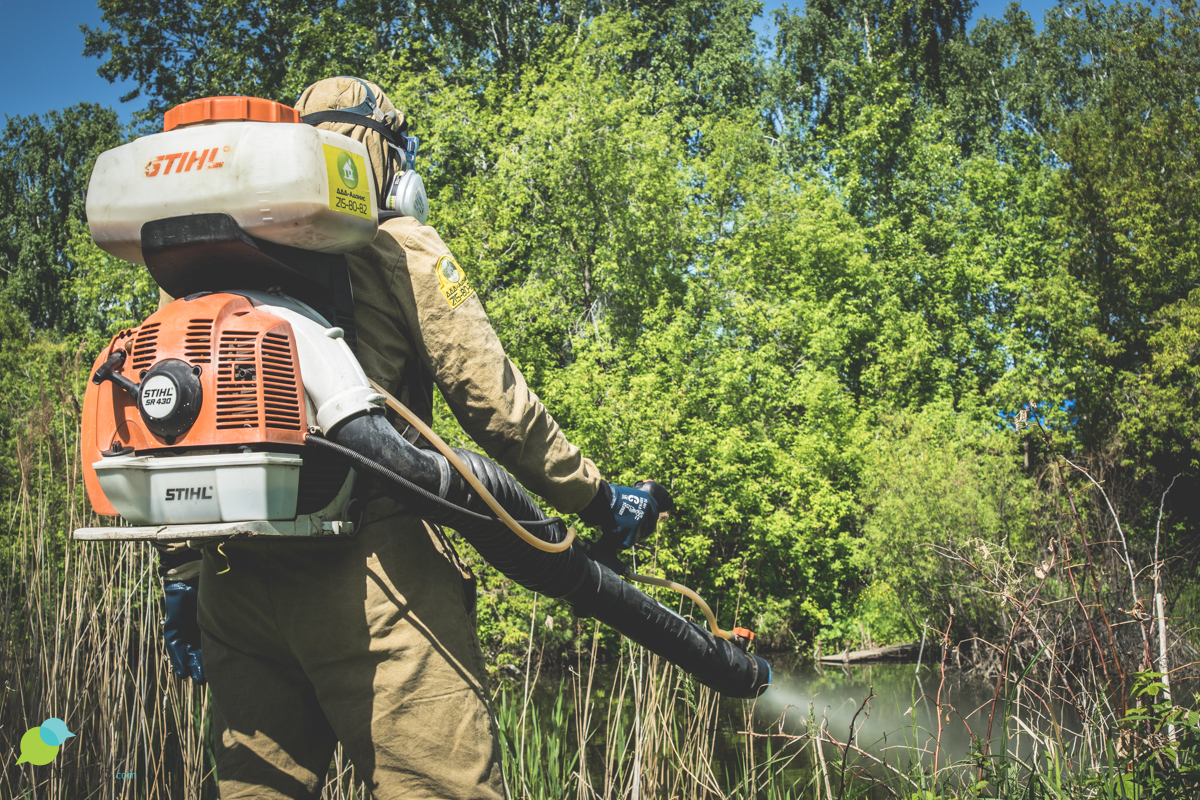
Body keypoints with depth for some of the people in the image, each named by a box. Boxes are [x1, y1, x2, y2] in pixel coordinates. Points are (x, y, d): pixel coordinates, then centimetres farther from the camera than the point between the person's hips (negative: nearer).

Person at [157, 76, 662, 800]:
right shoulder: (401, 249, 3)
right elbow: (494, 401, -3)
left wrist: (182, 578, 20)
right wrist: (597, 499, 7)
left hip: (234, 580, 7)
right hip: (365, 572, -6)